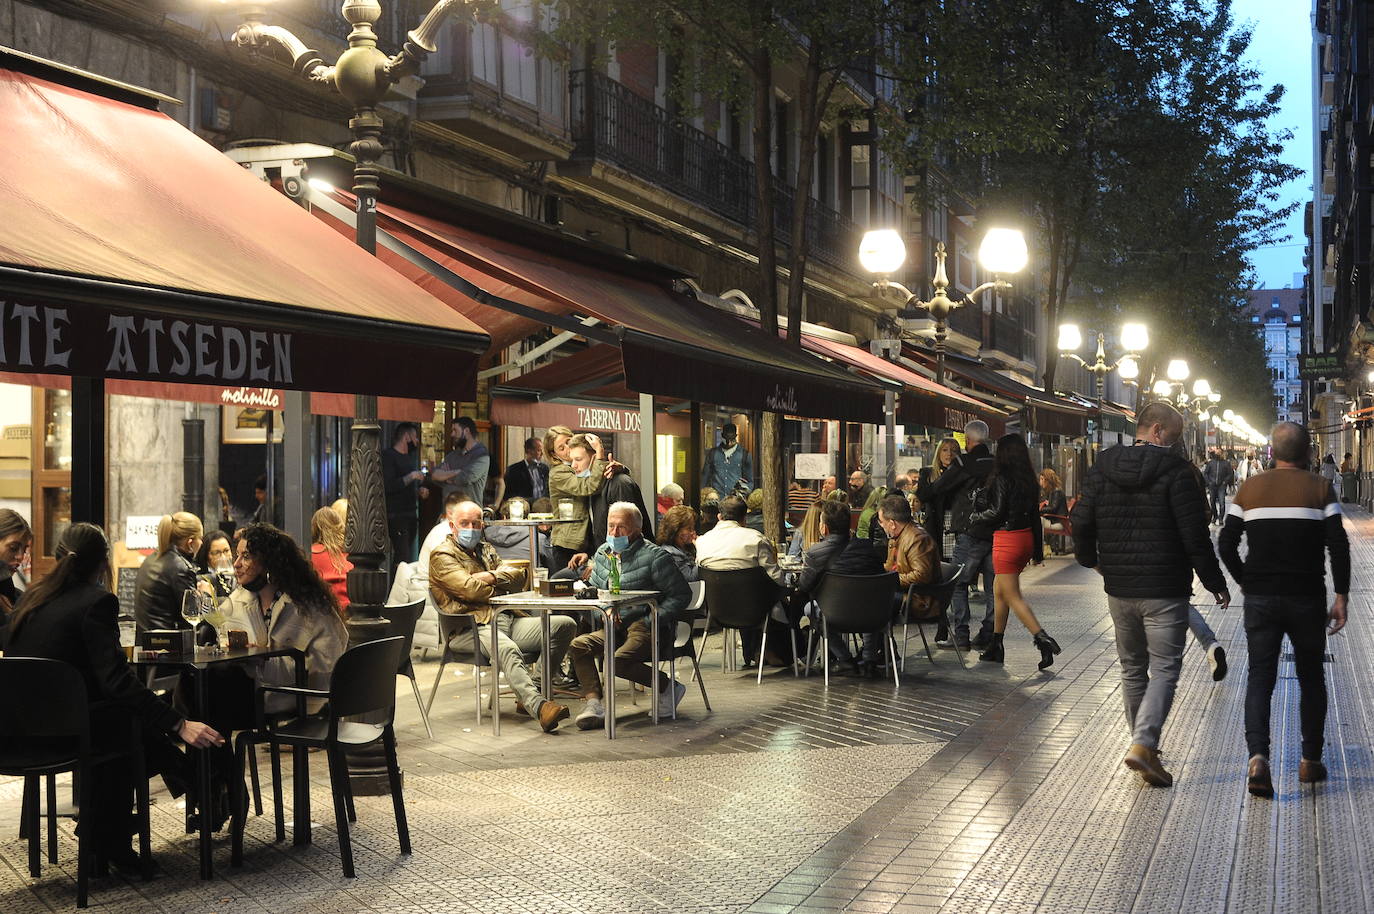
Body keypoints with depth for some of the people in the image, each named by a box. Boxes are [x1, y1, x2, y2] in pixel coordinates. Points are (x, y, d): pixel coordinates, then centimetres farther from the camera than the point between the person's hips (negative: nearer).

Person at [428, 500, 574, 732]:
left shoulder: (486, 550, 29)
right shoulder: (442, 555, 6)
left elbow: (518, 575, 15)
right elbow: (469, 589, -10)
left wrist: (492, 576, -4)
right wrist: (500, 590, 5)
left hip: (510, 619, 8)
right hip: (476, 626, -8)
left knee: (565, 625, -11)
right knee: (508, 649, -39)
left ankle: (528, 696, -14)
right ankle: (538, 706, -58)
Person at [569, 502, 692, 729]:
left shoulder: (654, 556, -8)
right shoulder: (602, 553, 13)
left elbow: (681, 595, -8)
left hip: (648, 628, -7)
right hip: (616, 627, 7)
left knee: (617, 661, -31)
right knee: (578, 646, -16)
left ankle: (668, 687, -9)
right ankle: (594, 705, -23)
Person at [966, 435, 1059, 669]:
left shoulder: (1002, 479, -14)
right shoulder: (1030, 480, 9)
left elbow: (997, 512, -17)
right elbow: (1035, 516, 13)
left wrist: (975, 516, 3)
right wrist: (1038, 550, 18)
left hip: (1007, 539, -8)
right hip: (1026, 538, 8)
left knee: (1012, 596, -5)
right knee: (999, 590, 18)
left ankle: (1042, 639, -18)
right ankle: (996, 647, 22)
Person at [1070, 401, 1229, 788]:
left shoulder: (1102, 469, 3)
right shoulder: (1175, 472, -11)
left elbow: (1081, 521, 5)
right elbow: (1195, 535, -13)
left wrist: (1090, 559, 25)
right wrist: (1215, 583, -2)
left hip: (1119, 589, 5)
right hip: (1165, 591, -5)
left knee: (1132, 667, 17)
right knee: (1164, 668, -1)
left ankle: (1143, 743, 26)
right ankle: (1144, 744, -17)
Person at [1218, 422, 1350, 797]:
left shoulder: (1250, 488, 4)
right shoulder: (1320, 489, -2)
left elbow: (1226, 544, 2)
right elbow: (1338, 545, -9)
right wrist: (1341, 596, -4)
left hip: (1259, 598, 1)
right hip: (1307, 599, -1)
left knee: (1260, 677, 4)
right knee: (1311, 678, 15)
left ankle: (1258, 757, -15)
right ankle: (1310, 760, 20)